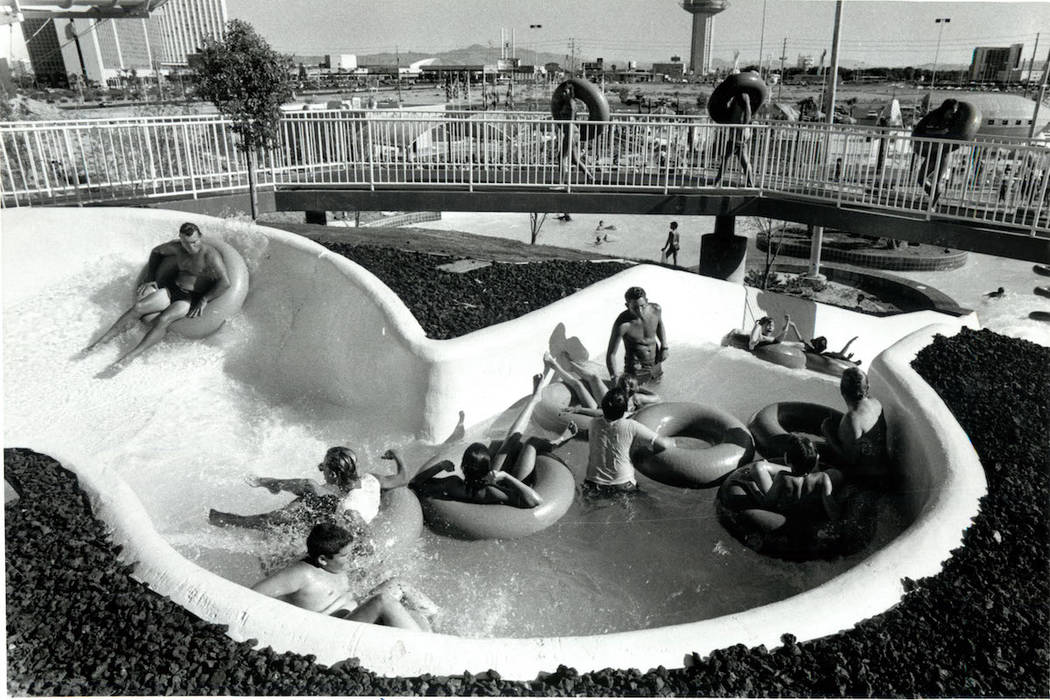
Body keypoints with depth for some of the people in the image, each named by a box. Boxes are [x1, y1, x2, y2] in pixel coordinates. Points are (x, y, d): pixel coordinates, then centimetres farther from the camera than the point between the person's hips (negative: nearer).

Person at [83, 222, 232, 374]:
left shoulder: (210, 254, -18)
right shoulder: (176, 247, 3)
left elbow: (225, 282, -28)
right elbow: (156, 252, 24)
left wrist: (204, 300, -23)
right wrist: (150, 279, 18)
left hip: (193, 299, -7)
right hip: (173, 290, 7)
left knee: (163, 320, -30)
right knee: (137, 308, -12)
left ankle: (128, 358, -33)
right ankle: (99, 342, -8)